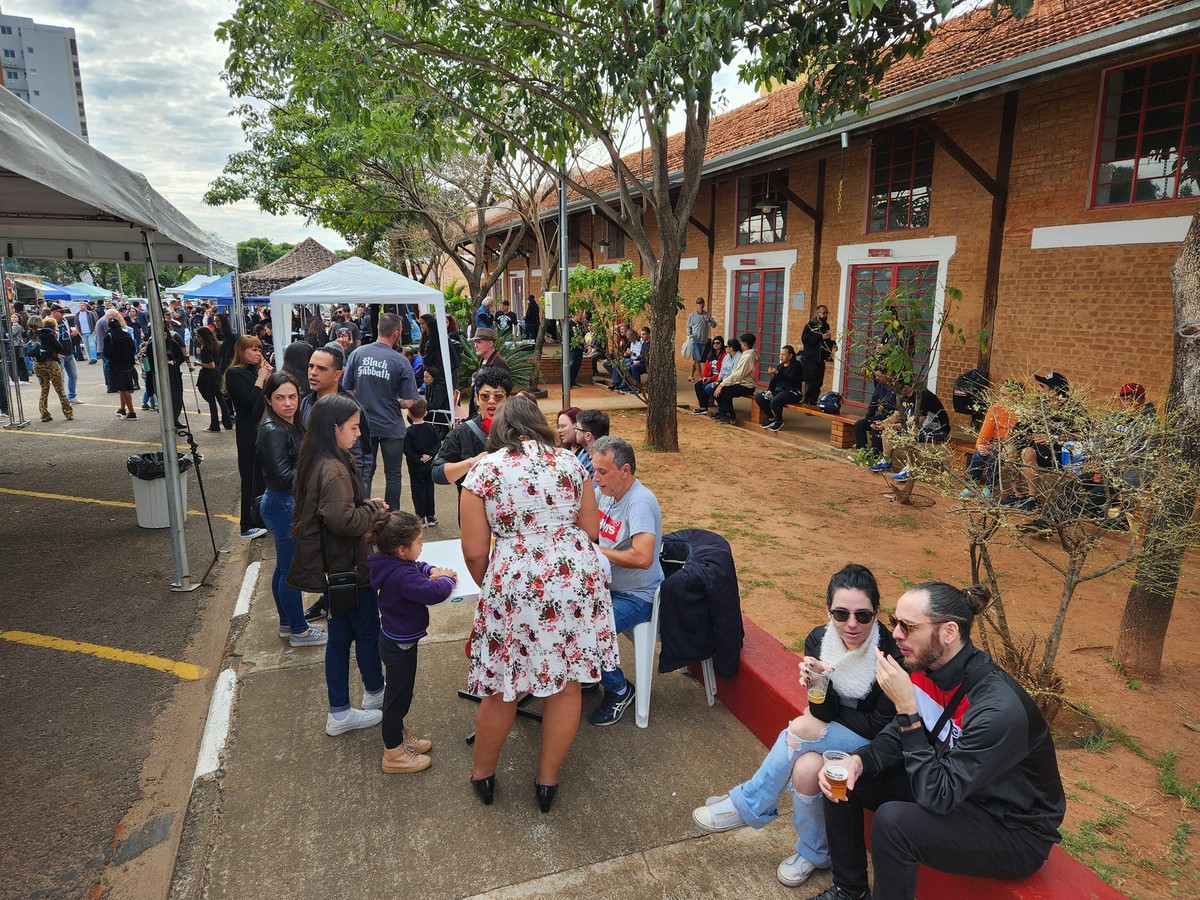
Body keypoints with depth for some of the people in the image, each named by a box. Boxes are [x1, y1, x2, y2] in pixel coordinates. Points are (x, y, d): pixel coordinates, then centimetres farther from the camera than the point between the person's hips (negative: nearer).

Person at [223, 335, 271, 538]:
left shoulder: (257, 370, 11)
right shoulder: (234, 373, -10)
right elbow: (250, 402, -19)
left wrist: (268, 377, -3)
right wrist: (260, 379, -12)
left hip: (264, 428, 7)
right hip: (248, 432, -7)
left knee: (264, 475, 13)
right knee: (251, 478, -2)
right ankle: (247, 526, 6)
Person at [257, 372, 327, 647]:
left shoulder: (292, 424, 7)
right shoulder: (272, 431, -21)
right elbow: (283, 476, -25)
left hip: (292, 504, 10)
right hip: (285, 506, -10)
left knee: (284, 568, 20)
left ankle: (287, 624, 34)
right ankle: (299, 631, 17)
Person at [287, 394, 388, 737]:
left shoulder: (316, 463, 5)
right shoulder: (333, 470, -26)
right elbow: (343, 520, -32)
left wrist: (366, 504, 3)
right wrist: (373, 509, -16)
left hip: (334, 566, 9)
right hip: (350, 567, -9)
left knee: (340, 635, 16)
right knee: (368, 631, 12)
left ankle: (339, 714, 27)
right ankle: (375, 693, 35)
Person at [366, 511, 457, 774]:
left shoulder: (393, 564, -3)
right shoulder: (402, 576, -33)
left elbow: (415, 566, 17)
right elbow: (435, 593, -40)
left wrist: (431, 570, -3)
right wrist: (447, 579, -19)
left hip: (395, 640, 10)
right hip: (400, 645, -10)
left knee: (400, 692, 26)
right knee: (398, 695, 7)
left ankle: (398, 735, 45)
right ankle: (393, 754, 24)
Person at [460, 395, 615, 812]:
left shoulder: (483, 470, -2)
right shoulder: (569, 460, 5)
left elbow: (474, 552, -3)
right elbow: (591, 530, 8)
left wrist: (489, 587, 16)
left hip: (515, 586, -2)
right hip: (577, 579, 3)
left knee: (502, 688, 15)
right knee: (566, 683, 16)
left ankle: (483, 775, 38)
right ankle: (547, 780, 32)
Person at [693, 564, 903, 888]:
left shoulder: (891, 653, -26)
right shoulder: (818, 640, -13)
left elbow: (879, 727, -17)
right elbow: (825, 713, -10)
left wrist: (819, 715, -13)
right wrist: (817, 684, -32)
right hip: (831, 734, 4)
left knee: (801, 728, -28)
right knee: (805, 768, -29)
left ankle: (747, 806, -6)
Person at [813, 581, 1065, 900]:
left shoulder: (999, 708, -34)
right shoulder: (926, 667, -11)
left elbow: (937, 797, -31)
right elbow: (898, 737, 3)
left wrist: (906, 707, -36)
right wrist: (857, 762, -17)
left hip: (1017, 831, -7)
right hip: (952, 786, 8)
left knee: (893, 821, -31)